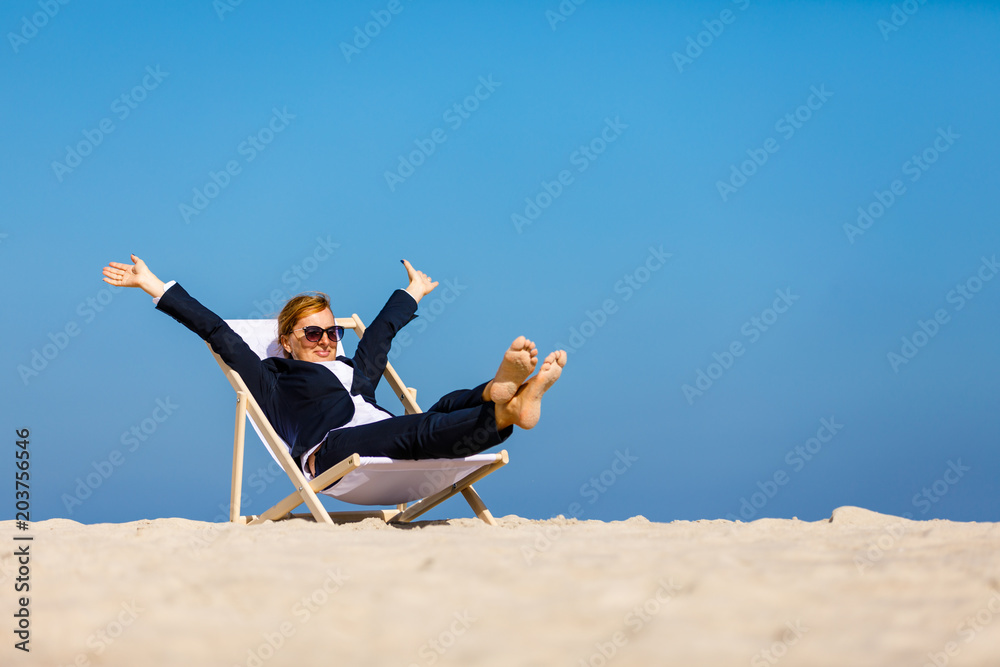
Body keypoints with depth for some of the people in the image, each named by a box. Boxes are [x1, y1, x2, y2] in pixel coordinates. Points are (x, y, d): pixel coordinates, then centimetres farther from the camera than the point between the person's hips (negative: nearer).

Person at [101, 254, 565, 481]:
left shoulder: (355, 369, 40)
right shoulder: (274, 380, 24)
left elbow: (382, 331, 56)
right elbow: (218, 334, 23)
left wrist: (411, 292, 75)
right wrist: (156, 288, 22)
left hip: (391, 450, 6)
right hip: (331, 451, -6)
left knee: (446, 410, -26)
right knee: (419, 430, -35)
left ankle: (502, 391, -59)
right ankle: (508, 412, -61)